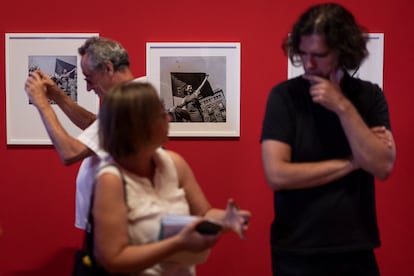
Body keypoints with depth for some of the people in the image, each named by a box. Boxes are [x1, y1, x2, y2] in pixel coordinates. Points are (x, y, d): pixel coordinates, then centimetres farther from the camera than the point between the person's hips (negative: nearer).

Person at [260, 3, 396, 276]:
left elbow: (382, 167, -11)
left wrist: (343, 107, -19)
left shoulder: (370, 96, -1)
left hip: (357, 248, 3)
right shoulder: (285, 95, -9)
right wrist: (352, 162, -11)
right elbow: (277, 175, -17)